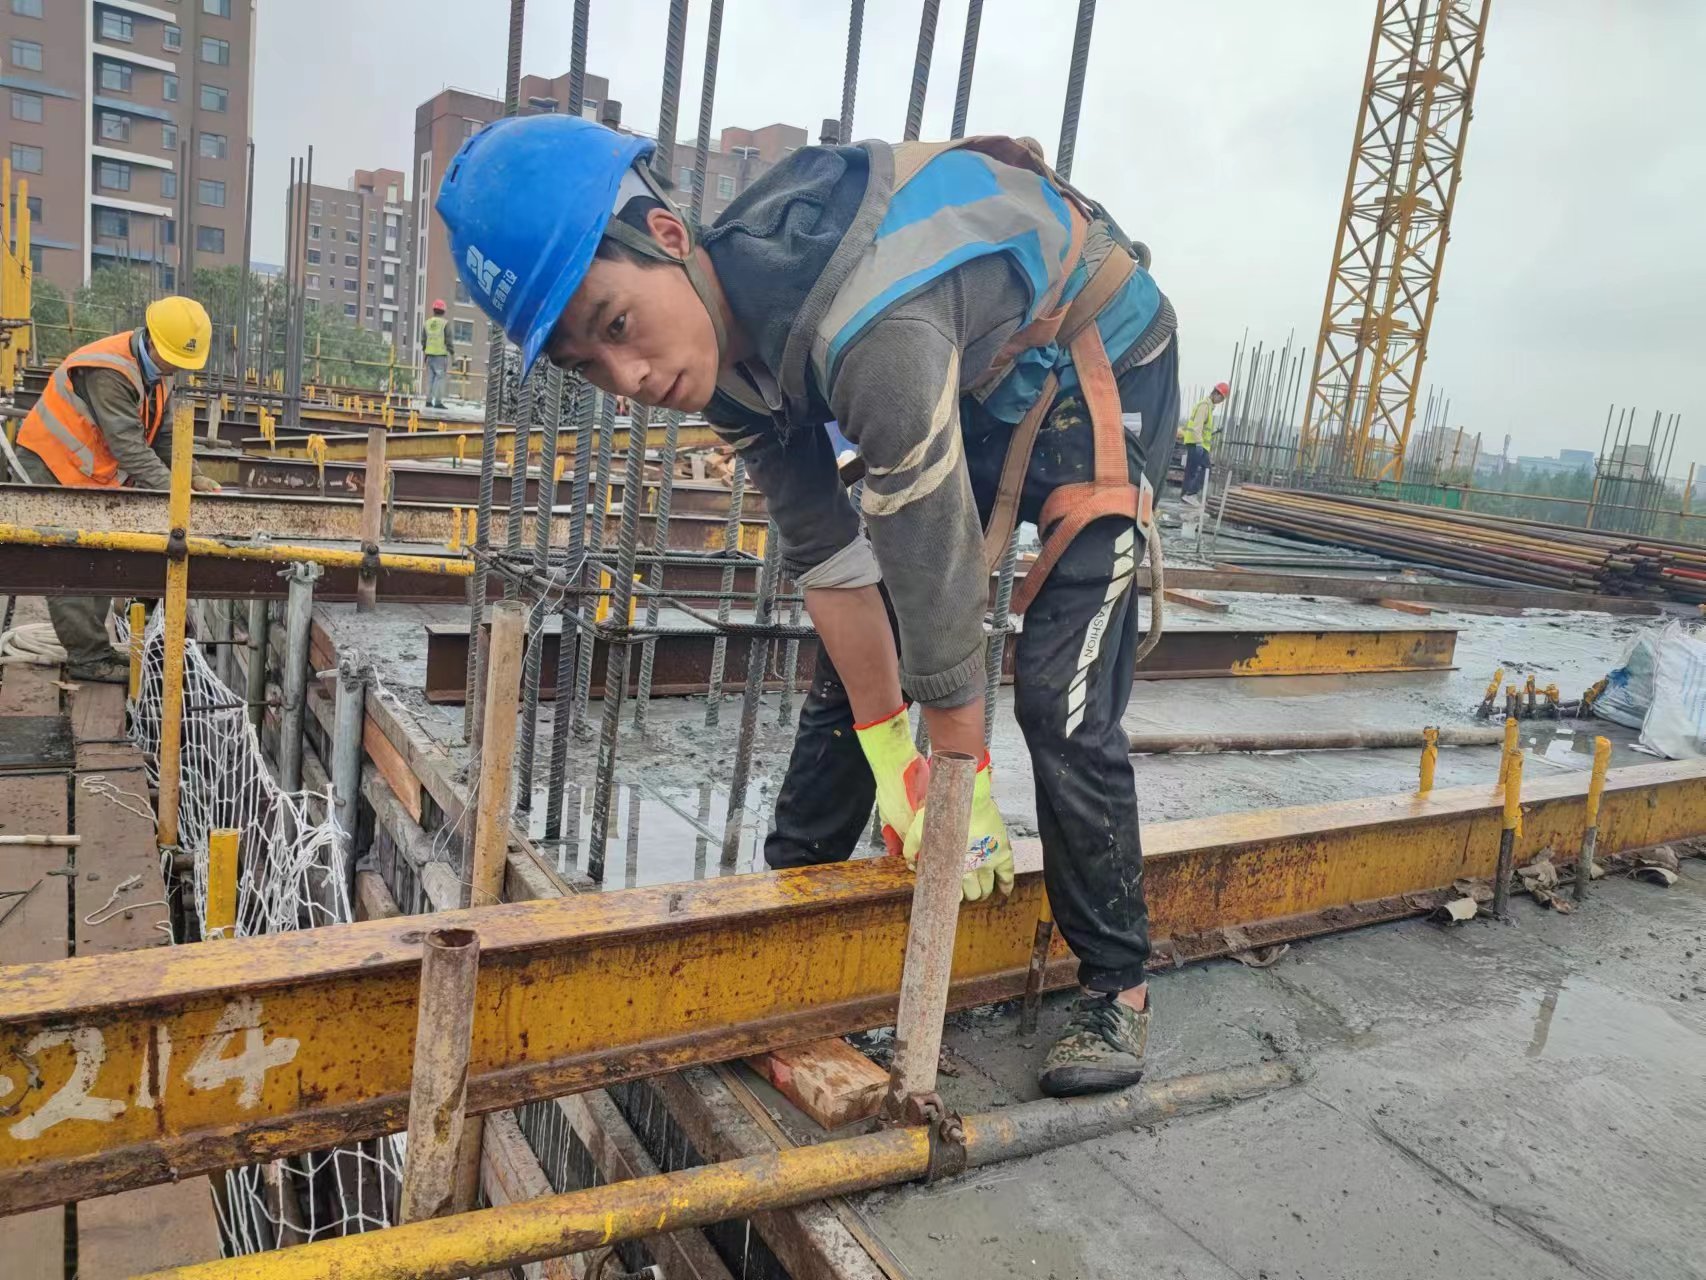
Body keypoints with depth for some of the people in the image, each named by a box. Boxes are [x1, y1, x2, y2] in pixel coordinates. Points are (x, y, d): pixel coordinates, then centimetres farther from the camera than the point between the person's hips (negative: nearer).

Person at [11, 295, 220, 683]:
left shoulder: (157, 370, 2)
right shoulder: (107, 371, -28)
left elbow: (166, 436, 2)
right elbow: (129, 446, -33)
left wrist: (192, 478, -13)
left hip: (94, 475, 9)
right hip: (50, 468, -9)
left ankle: (92, 653, 19)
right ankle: (89, 659, -4)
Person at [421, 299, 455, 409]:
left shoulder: (427, 323, 9)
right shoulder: (445, 323, -7)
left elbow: (423, 340, 15)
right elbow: (449, 340, -8)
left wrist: (424, 351, 25)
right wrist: (452, 352, 3)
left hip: (429, 354, 5)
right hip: (441, 354, -5)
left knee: (430, 377, 12)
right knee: (440, 377, -4)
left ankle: (429, 401, 13)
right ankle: (438, 402, -9)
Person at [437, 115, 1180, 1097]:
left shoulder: (860, 321, -41)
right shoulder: (727, 327, -14)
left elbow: (937, 568, -34)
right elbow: (829, 554, -10)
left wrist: (965, 788, -21)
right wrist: (890, 754, -9)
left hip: (1097, 364, -7)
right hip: (975, 384, 7)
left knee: (1063, 700, -15)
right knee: (854, 659, 4)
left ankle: (1118, 989, 5)